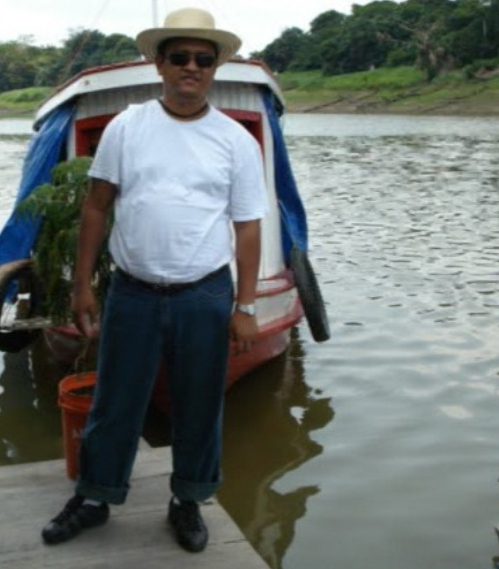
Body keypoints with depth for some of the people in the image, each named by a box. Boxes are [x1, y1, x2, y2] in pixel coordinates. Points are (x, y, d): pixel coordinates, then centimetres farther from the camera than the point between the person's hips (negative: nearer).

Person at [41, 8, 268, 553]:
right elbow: (97, 206, 5)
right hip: (132, 292, 0)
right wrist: (82, 284, 3)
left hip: (205, 297, 0)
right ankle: (93, 498, 32)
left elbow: (247, 228, 1)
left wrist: (245, 307, -3)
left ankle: (187, 502, 31)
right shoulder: (125, 127, 1)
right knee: (114, 404, 12)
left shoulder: (237, 141, 0)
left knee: (199, 407, 11)